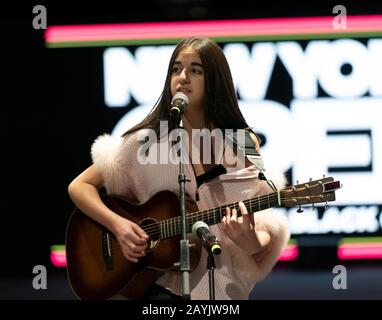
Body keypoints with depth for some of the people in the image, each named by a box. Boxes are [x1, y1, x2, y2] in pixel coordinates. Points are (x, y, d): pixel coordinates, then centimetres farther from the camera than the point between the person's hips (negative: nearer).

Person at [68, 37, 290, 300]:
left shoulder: (243, 145, 3)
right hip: (149, 278, 0)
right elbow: (80, 186, 5)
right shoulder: (145, 141, 1)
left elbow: (263, 225, 5)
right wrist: (117, 224, -12)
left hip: (219, 285, 0)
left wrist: (252, 242, -18)